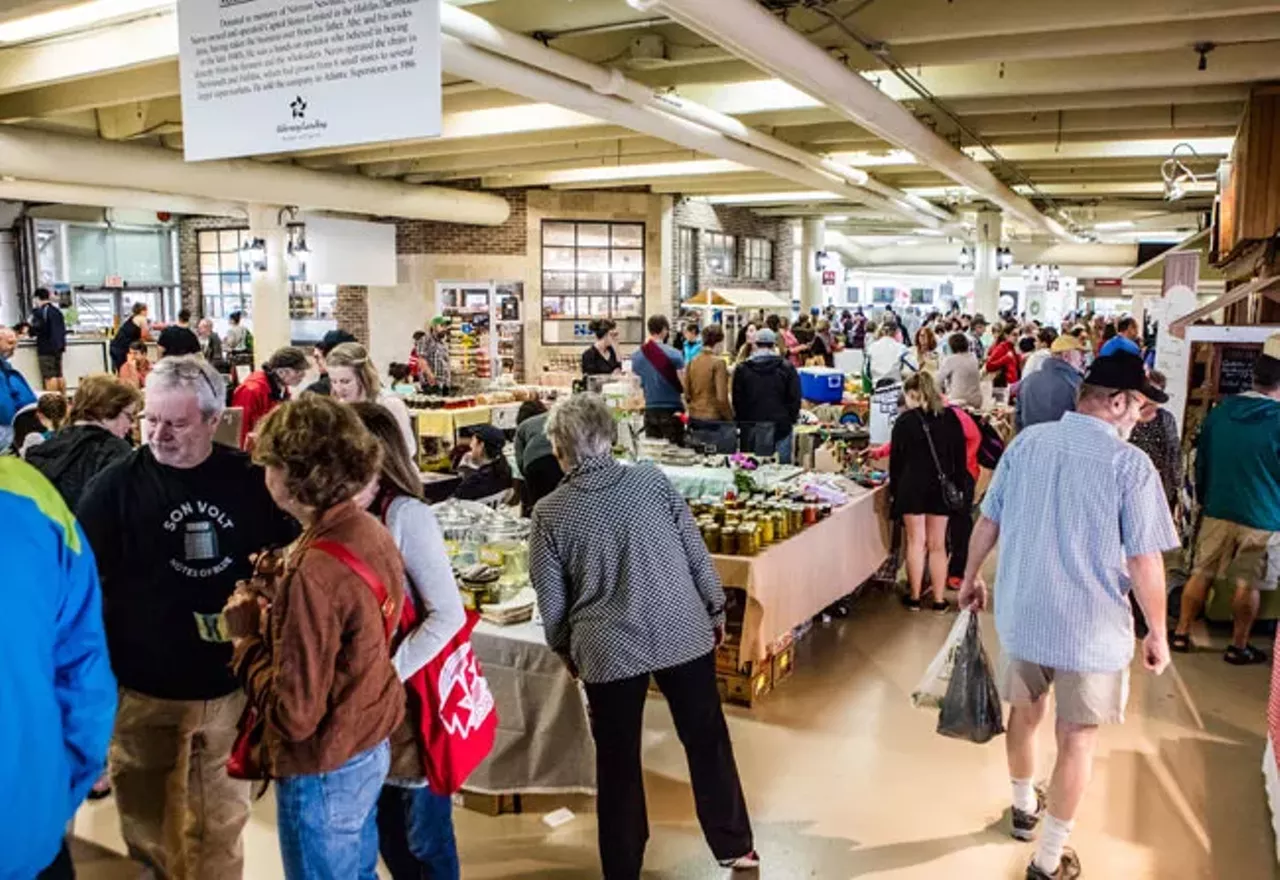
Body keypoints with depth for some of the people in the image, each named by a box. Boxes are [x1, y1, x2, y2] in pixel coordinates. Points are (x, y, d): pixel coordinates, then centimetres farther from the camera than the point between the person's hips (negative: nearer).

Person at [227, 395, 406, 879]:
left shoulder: (314, 570, -29)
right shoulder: (371, 532, -4)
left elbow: (294, 714, -25)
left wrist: (245, 638, -12)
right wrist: (277, 608, 2)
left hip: (323, 772, -7)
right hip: (370, 750, 7)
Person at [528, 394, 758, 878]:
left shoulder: (549, 512, -8)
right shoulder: (652, 479, -6)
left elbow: (551, 599, -2)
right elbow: (697, 553, 0)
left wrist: (565, 648, 15)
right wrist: (716, 609, 13)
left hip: (608, 649, -1)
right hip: (684, 633, 2)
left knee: (618, 758, 15)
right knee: (707, 740, 18)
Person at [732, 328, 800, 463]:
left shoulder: (742, 369, 2)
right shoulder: (786, 367, -2)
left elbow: (737, 399, 4)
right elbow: (795, 397, -1)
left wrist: (740, 421, 12)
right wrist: (792, 419, 10)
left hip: (751, 426, 2)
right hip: (780, 424, -1)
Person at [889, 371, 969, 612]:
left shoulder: (905, 420, -6)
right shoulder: (950, 418, 1)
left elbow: (896, 458, -3)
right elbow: (960, 457, 3)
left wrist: (894, 489, 6)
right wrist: (959, 487, 10)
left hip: (912, 487, -2)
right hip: (941, 488, 2)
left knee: (916, 543, 5)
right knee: (937, 545, 8)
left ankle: (914, 597, 11)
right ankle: (939, 599, 12)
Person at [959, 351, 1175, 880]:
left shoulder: (1026, 443, -4)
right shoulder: (1130, 464, -16)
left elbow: (988, 521, 3)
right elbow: (1144, 562, -15)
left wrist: (970, 578, 18)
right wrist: (1158, 634, -2)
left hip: (1021, 614, 4)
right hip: (1092, 627, -4)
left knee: (1024, 712, 24)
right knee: (1078, 737, 11)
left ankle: (1024, 807, 47)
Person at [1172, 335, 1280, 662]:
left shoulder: (1220, 411, -1)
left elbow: (1201, 460, 8)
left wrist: (1204, 499, 20)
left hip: (1218, 511, 4)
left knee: (1201, 574, 12)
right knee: (1248, 585, 8)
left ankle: (1181, 634, 18)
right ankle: (1238, 647, 19)